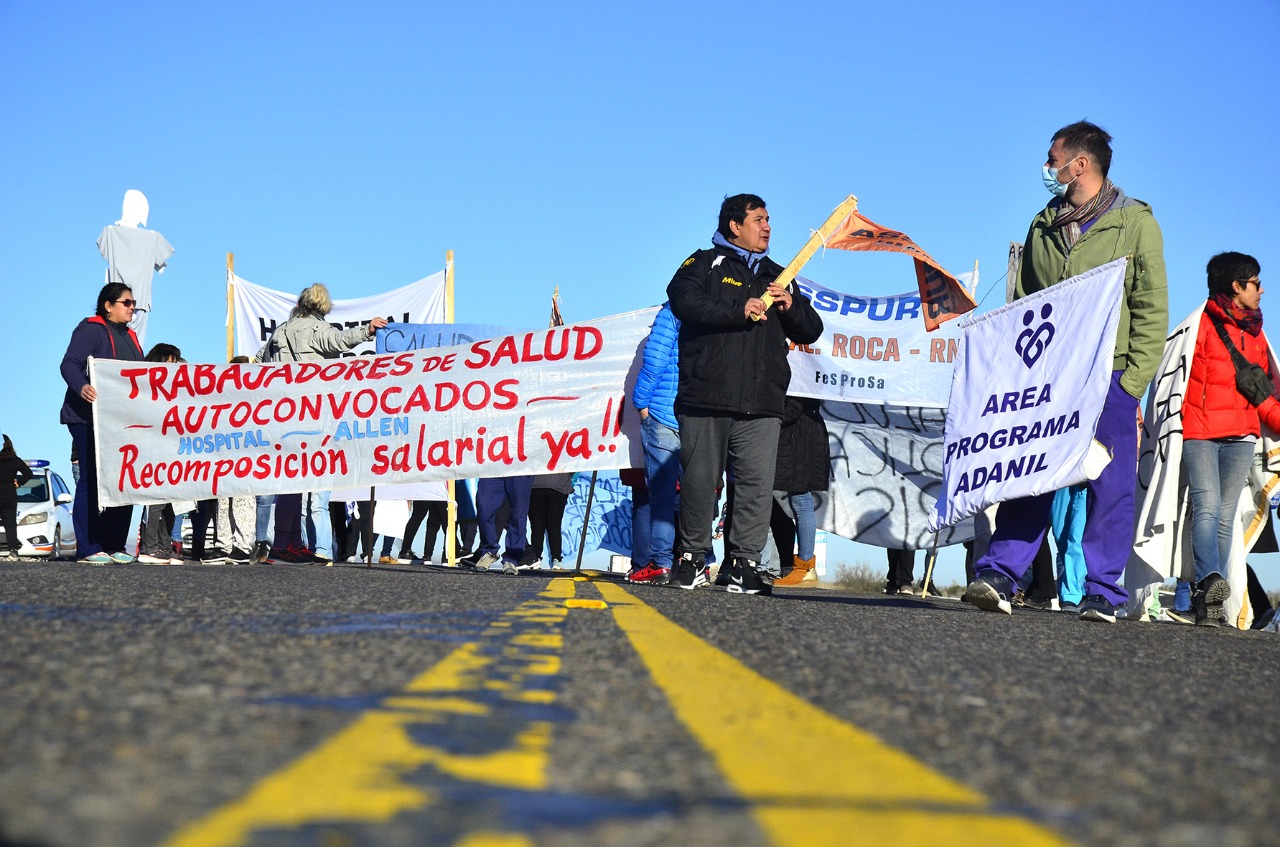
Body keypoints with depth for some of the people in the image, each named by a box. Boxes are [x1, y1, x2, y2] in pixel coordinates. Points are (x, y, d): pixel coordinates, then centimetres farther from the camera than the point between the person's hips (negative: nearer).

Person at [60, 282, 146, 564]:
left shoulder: (129, 336, 22)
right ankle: (88, 549, -8)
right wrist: (81, 387, -35)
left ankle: (114, 546, 11)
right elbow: (69, 364, -17)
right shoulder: (90, 330, -5)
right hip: (90, 418, -8)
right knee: (92, 480, -9)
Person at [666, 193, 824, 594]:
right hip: (706, 398, -3)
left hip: (762, 407, 4)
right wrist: (739, 310, -18)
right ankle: (692, 558, 13)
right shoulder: (705, 264, 9)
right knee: (699, 480, -1)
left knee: (757, 484, -6)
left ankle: (744, 565, -3)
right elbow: (683, 300, -12)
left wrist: (791, 307, 2)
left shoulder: (777, 275, 24)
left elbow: (811, 332, 23)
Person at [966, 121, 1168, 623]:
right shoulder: (1044, 225, 15)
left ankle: (1102, 593, 3)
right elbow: (1023, 302, 18)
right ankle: (999, 575, -5)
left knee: (1111, 487, -2)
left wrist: (1132, 383, -10)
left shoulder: (1135, 223, 1)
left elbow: (1152, 309, -2)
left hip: (1110, 378, -3)